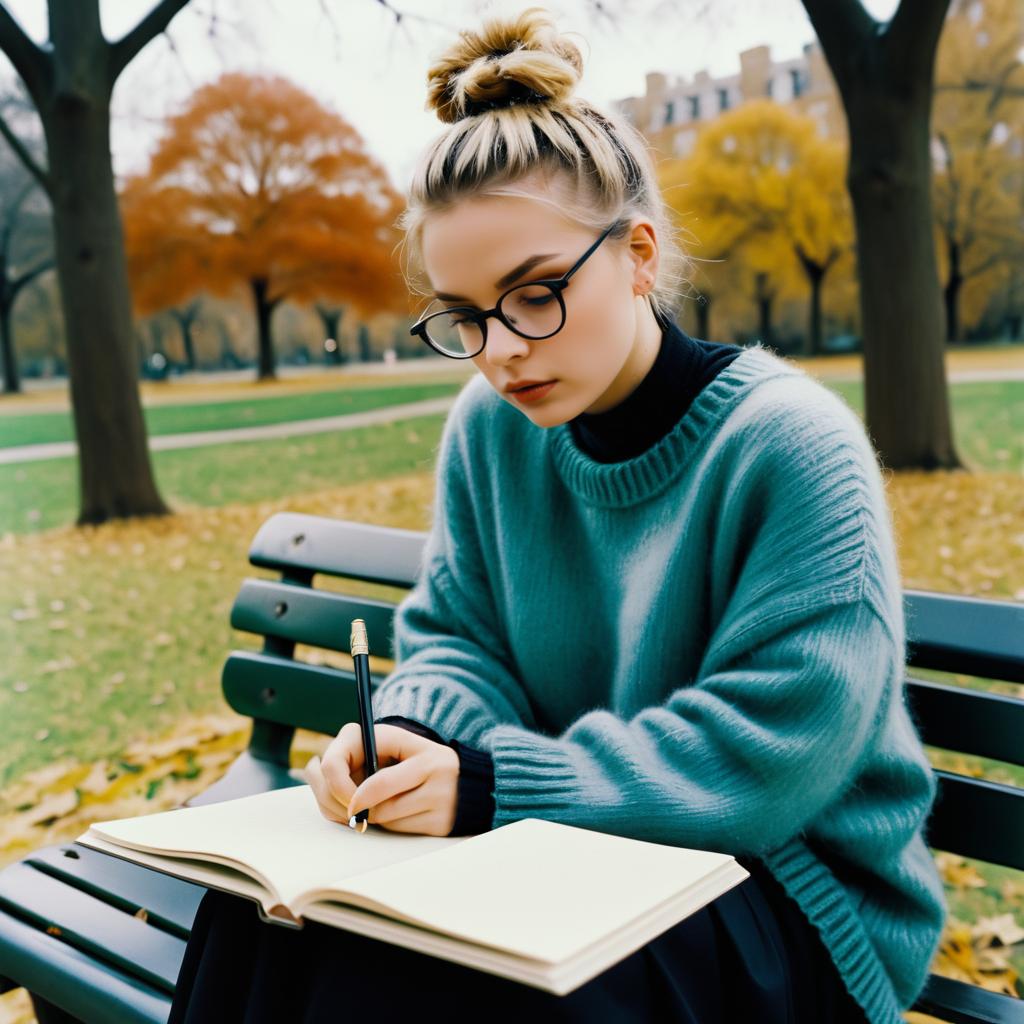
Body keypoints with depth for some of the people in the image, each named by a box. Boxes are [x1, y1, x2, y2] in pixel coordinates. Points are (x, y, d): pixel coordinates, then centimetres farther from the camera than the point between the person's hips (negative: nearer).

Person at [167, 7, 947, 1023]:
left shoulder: (790, 445, -19)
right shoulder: (489, 426, -1)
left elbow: (770, 754, -21)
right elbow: (456, 637, 4)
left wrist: (493, 785, -26)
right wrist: (407, 737, -19)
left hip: (793, 892, -4)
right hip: (575, 850, 5)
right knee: (268, 906, -16)